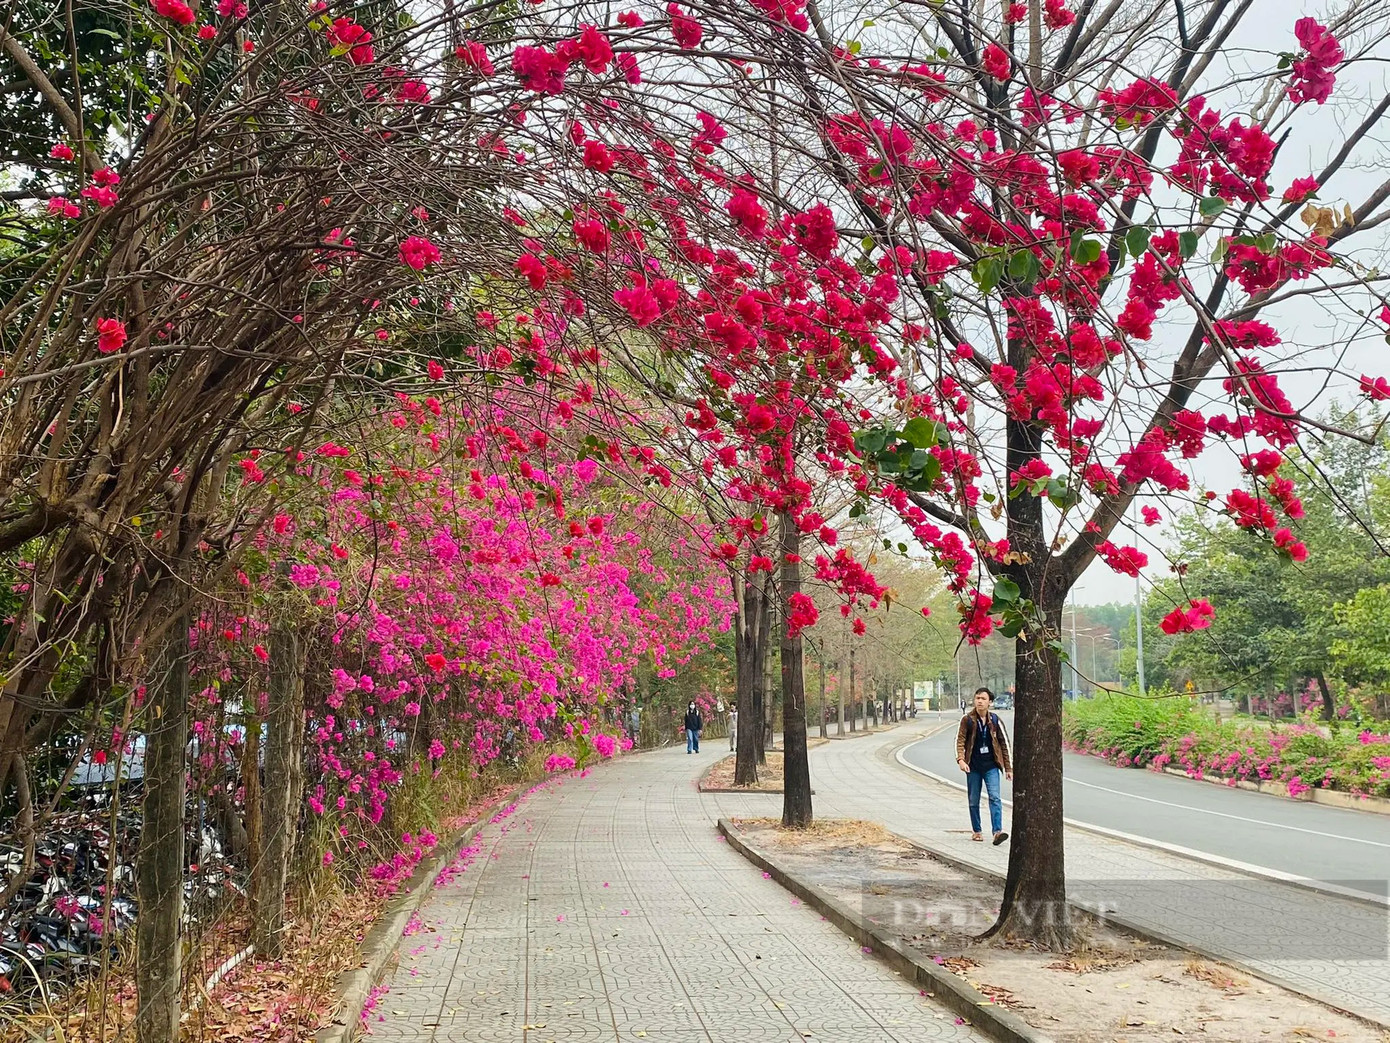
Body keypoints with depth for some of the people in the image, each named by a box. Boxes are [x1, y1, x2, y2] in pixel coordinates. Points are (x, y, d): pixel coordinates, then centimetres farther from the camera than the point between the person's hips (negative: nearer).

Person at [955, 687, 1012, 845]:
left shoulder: (995, 719, 2)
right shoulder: (967, 720, 0)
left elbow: (1004, 743, 7)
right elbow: (960, 740, -2)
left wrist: (1008, 768, 6)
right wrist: (960, 759, -19)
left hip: (991, 766, -1)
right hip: (973, 766, 1)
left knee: (995, 797, -14)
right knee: (973, 801, 7)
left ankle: (998, 831, -21)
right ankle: (976, 831, 20)